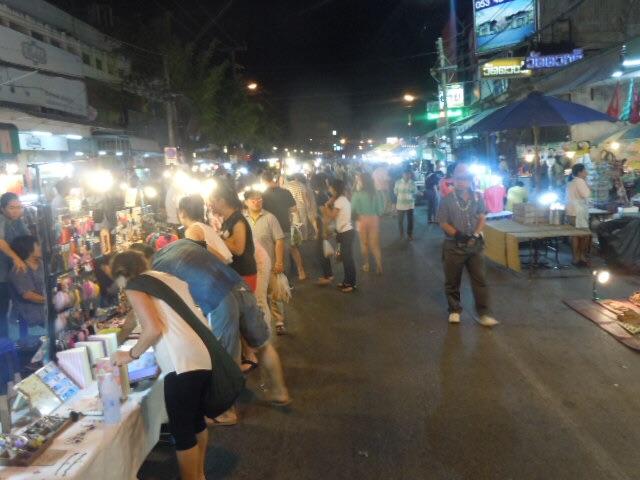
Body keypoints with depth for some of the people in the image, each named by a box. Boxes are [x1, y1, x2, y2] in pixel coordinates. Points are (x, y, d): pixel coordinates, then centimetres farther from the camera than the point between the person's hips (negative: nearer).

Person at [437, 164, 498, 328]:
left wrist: (476, 234, -10)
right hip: (453, 246, -2)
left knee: (480, 280, 1)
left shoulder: (477, 197, 2)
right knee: (452, 281, 9)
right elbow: (443, 223, -7)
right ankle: (455, 310, 27)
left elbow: (482, 218, 6)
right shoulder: (447, 199, -8)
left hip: (475, 245, 2)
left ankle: (484, 314, 7)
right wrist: (458, 234, -19)